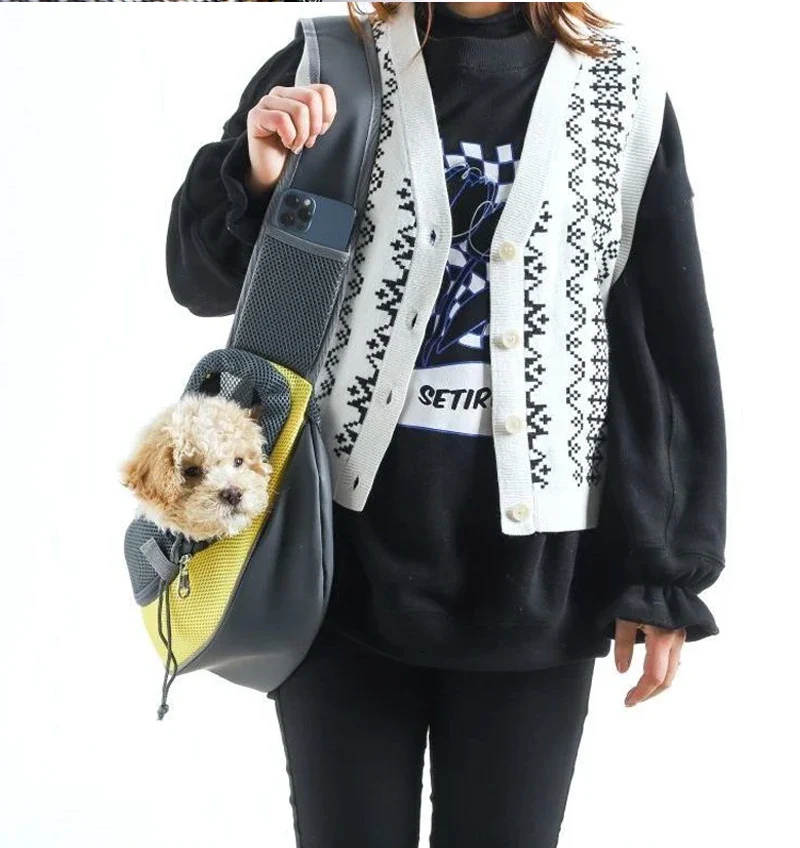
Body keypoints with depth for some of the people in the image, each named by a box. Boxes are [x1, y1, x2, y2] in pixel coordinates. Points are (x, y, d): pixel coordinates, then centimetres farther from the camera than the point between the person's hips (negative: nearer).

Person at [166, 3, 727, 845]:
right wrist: (254, 179, -16)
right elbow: (205, 280, 6)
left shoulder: (620, 91, 3)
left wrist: (664, 570, 1)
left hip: (532, 565, 1)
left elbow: (668, 341, 4)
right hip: (346, 542, 0)